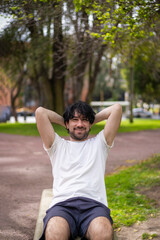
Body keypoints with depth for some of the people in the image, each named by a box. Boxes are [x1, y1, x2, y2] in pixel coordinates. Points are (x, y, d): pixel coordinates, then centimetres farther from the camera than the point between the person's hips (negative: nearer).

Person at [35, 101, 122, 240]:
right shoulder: (58, 145, 27)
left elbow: (116, 109, 22)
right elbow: (40, 112, 19)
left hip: (94, 204, 0)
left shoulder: (98, 143, 28)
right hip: (62, 204, 0)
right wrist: (63, 121, 32)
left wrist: (93, 120, 33)